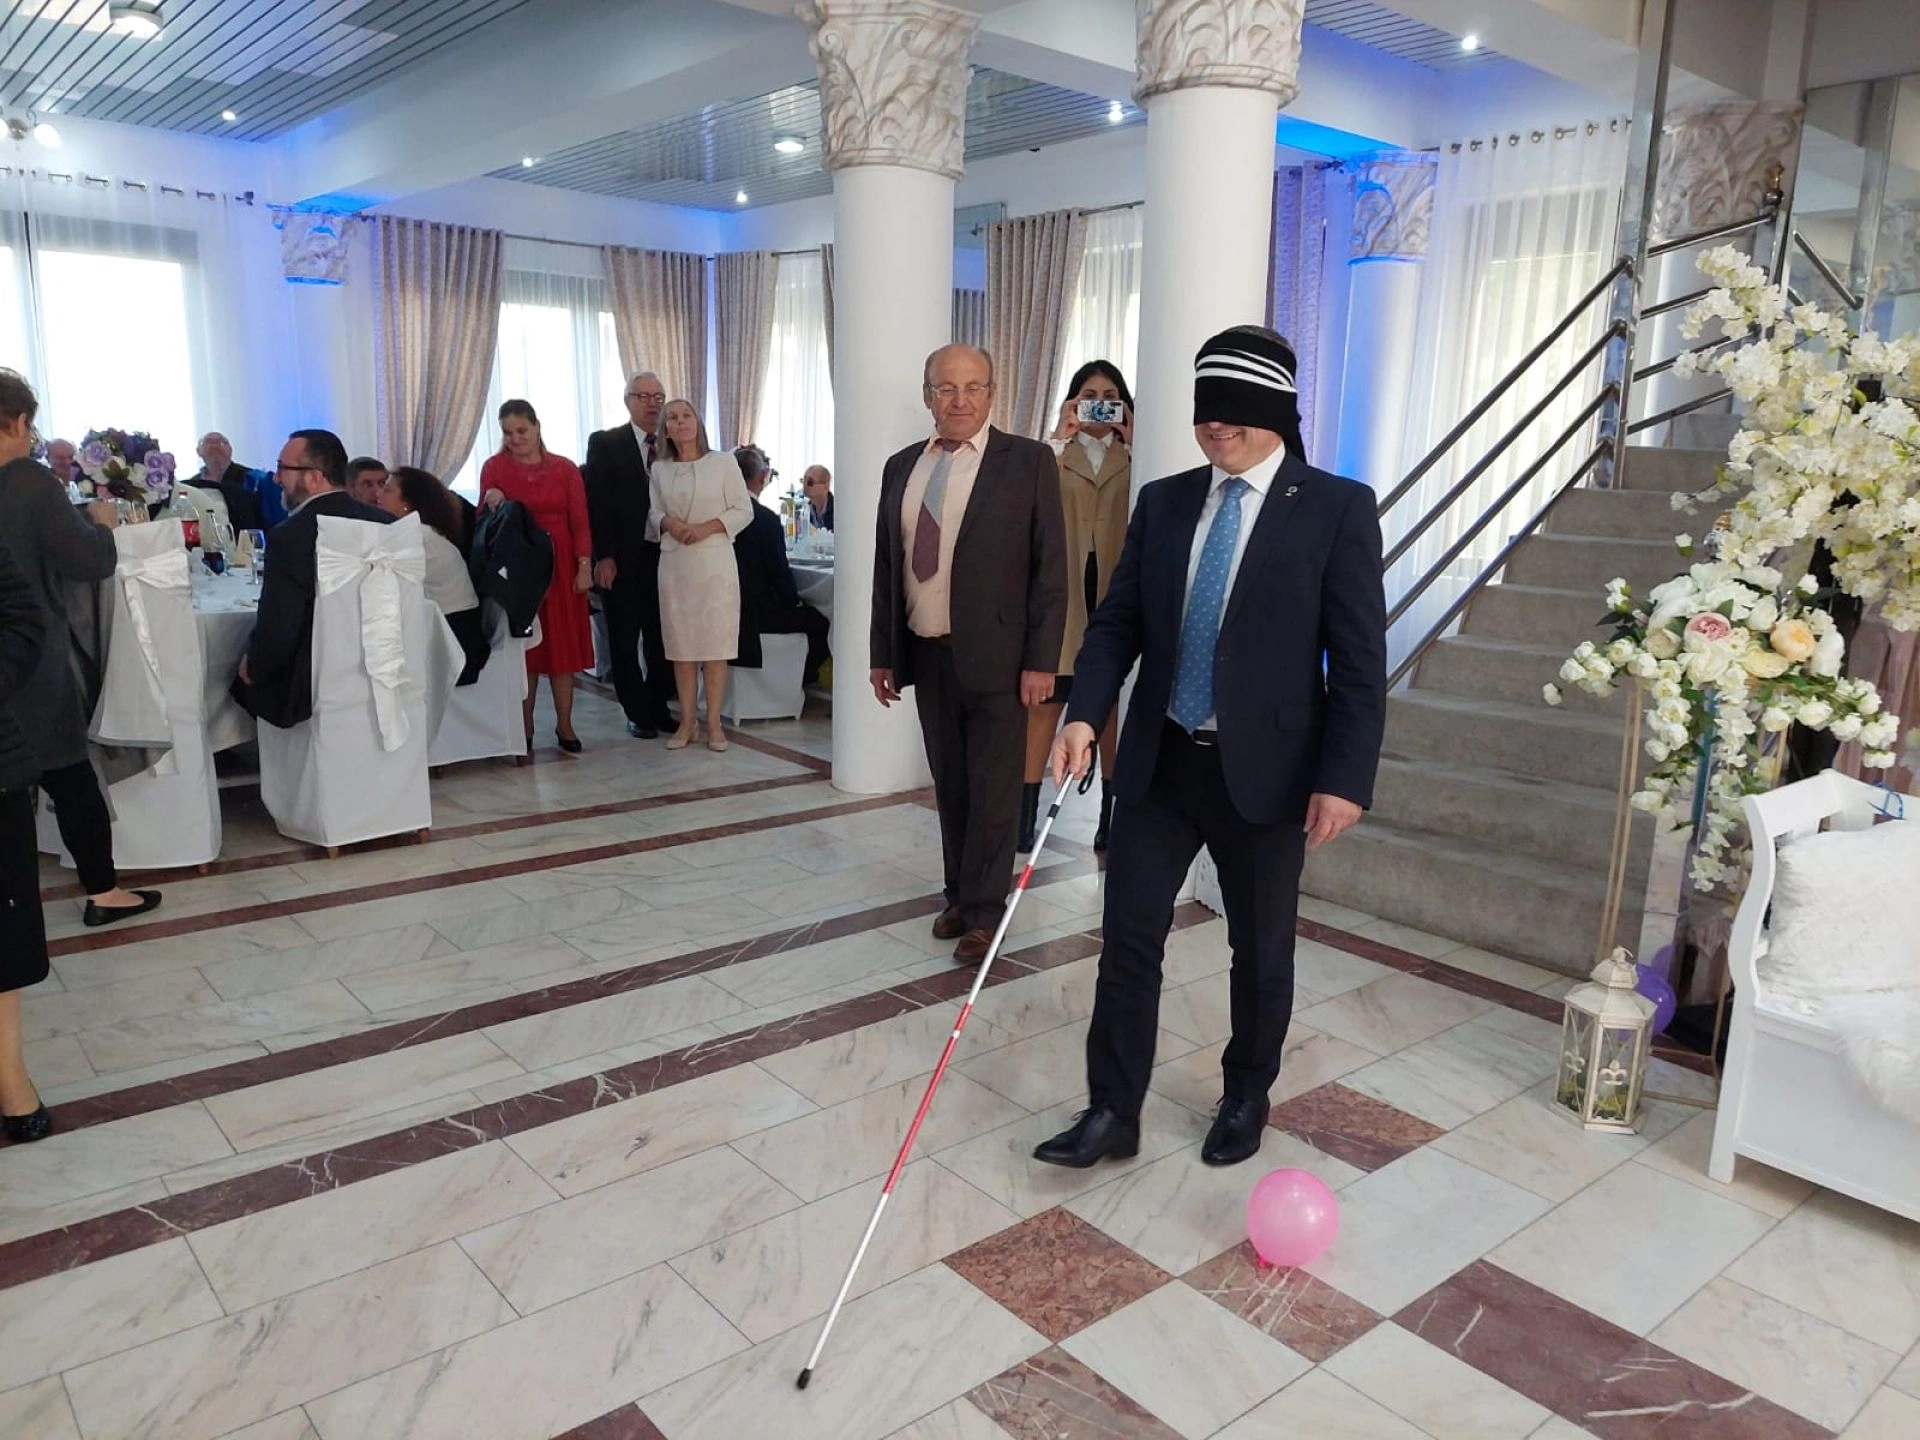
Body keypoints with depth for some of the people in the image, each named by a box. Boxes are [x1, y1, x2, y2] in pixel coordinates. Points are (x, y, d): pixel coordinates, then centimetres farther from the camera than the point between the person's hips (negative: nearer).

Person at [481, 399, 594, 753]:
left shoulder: (564, 468, 4)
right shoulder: (494, 467, 4)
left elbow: (579, 521, 1)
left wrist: (584, 565, -7)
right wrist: (491, 503, -17)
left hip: (560, 566, 0)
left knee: (563, 646, 3)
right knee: (522, 648, 2)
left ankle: (564, 726, 11)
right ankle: (525, 730, 9)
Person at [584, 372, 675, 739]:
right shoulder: (605, 443, 0)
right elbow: (597, 502, -5)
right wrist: (604, 557, -12)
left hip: (666, 556, 3)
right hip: (623, 559, -3)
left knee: (662, 640, 7)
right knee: (625, 642, 6)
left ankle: (658, 707, 20)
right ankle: (638, 713, 16)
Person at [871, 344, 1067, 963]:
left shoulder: (1029, 462, -5)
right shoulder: (902, 467, 9)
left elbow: (1049, 567, -7)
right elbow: (886, 566, 12)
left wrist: (1041, 660, -11)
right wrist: (882, 653, 10)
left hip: (995, 656, -4)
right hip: (926, 654, 4)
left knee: (992, 789, 4)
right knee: (949, 784, 14)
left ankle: (983, 910, 17)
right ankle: (958, 894, 28)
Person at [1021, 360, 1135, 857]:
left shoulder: (1132, 455, 9)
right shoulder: (1054, 451, 8)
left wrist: (1133, 443, -9)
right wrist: (1061, 436, -13)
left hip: (1116, 590, 1)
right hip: (1063, 590, -1)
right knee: (1046, 699, -1)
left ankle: (1113, 815, 18)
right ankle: (1025, 812, 5)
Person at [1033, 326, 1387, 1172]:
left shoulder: (1337, 508, -6)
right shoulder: (1163, 502, 6)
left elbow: (1359, 659, -8)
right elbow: (1117, 623, 5)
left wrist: (1345, 778, -14)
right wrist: (1084, 715, -11)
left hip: (1263, 771, -3)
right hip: (1159, 762, 3)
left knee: (1260, 950, 13)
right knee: (1128, 937, 5)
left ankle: (1245, 1100, 35)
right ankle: (1112, 1113, 18)